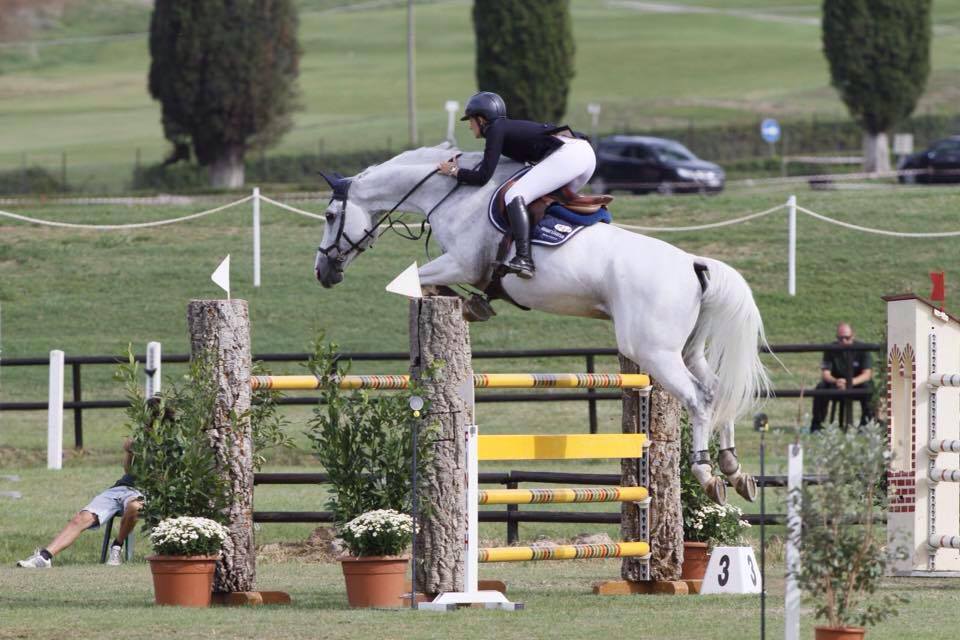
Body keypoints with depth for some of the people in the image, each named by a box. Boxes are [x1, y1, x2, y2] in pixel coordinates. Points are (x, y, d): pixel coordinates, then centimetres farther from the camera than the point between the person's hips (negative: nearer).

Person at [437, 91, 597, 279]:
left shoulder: (495, 130, 3)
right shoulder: (509, 127, 29)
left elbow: (482, 177, -2)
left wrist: (454, 171, 12)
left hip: (566, 155, -10)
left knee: (514, 196, -15)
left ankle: (524, 260, -30)